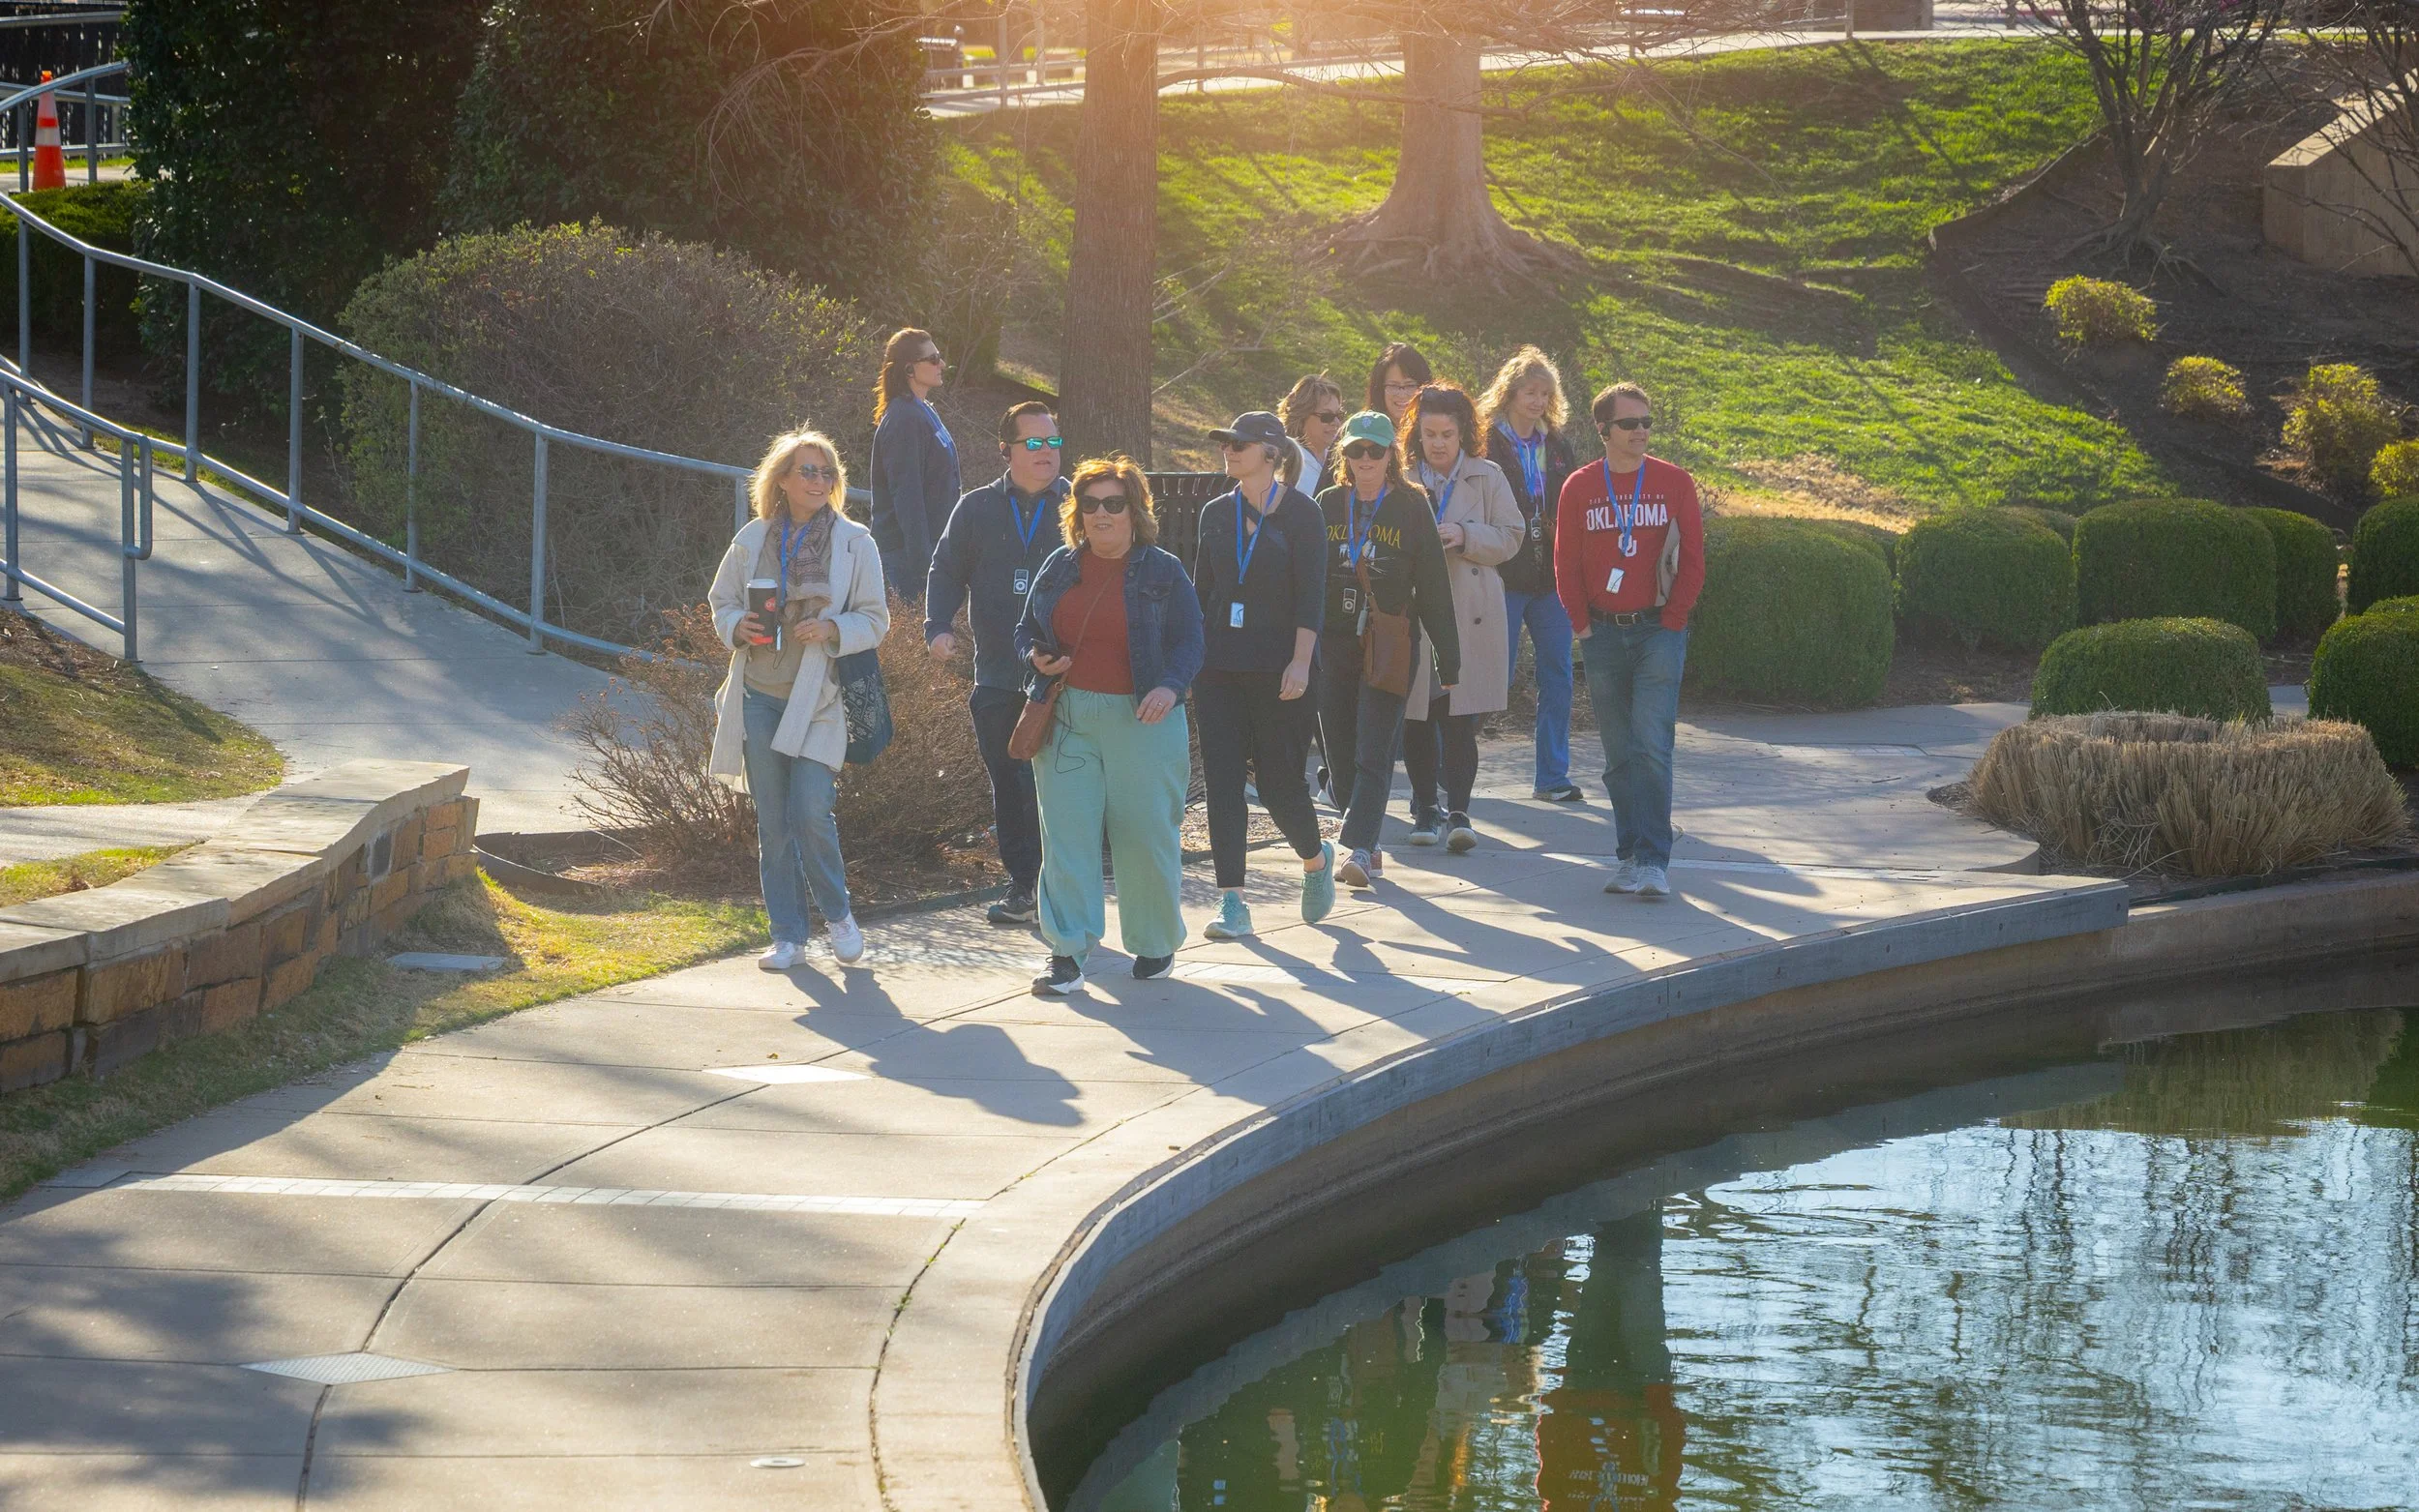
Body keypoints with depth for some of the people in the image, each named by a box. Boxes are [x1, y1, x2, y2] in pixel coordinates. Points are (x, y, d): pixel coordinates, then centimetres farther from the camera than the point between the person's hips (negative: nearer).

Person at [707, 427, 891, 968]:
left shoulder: (854, 543, -1)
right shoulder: (752, 540, 6)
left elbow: (875, 620, 2)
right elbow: (721, 601, 17)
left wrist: (832, 629, -17)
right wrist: (738, 626, -6)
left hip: (818, 699, -3)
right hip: (759, 696, 3)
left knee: (811, 813, -13)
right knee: (772, 822, 5)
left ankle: (837, 913, 12)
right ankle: (788, 935, 14)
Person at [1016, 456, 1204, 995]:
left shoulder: (1163, 572, 2)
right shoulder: (1059, 568, 11)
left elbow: (1189, 642, 0)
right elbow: (1026, 630, 19)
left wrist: (1170, 686, -19)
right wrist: (1037, 658, -4)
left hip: (1142, 720, -2)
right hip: (1067, 719, 2)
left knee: (1146, 835, 2)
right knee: (1066, 834, -7)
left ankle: (1156, 944, 22)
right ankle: (1066, 955, -8)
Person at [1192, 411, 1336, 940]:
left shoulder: (1301, 514, -4)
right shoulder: (1216, 514, 10)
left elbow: (1311, 597, -9)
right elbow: (1201, 589, 15)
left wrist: (1301, 662, -17)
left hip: (1276, 667, -4)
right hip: (1219, 665, 4)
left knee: (1279, 778, -1)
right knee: (1222, 781, -3)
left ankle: (1316, 860, 30)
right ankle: (1231, 902, -2)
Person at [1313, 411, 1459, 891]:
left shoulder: (1411, 507, 1)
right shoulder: (1327, 505, 8)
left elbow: (1433, 586, 1)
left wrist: (1448, 658, 0)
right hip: (1334, 642, 3)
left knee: (1374, 752, -10)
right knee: (1339, 750, 5)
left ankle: (1359, 848, -13)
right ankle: (1366, 843, 18)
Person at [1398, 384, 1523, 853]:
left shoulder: (1487, 477, 5)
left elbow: (1509, 537, 1)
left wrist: (1465, 536, -14)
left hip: (1469, 615, -2)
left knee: (1459, 718, -8)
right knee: (1417, 718, 4)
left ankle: (1457, 810, -9)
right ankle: (1426, 806, 16)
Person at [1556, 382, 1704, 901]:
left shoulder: (1674, 483, 2)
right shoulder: (1580, 488, 5)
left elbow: (1693, 560, 1)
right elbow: (1566, 563, 8)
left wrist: (1672, 621, -5)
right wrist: (1583, 624, 0)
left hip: (1659, 630, -2)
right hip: (1603, 635, 2)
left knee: (1652, 746, -13)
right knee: (1619, 755, 6)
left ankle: (1653, 859, -13)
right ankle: (1632, 855, 14)